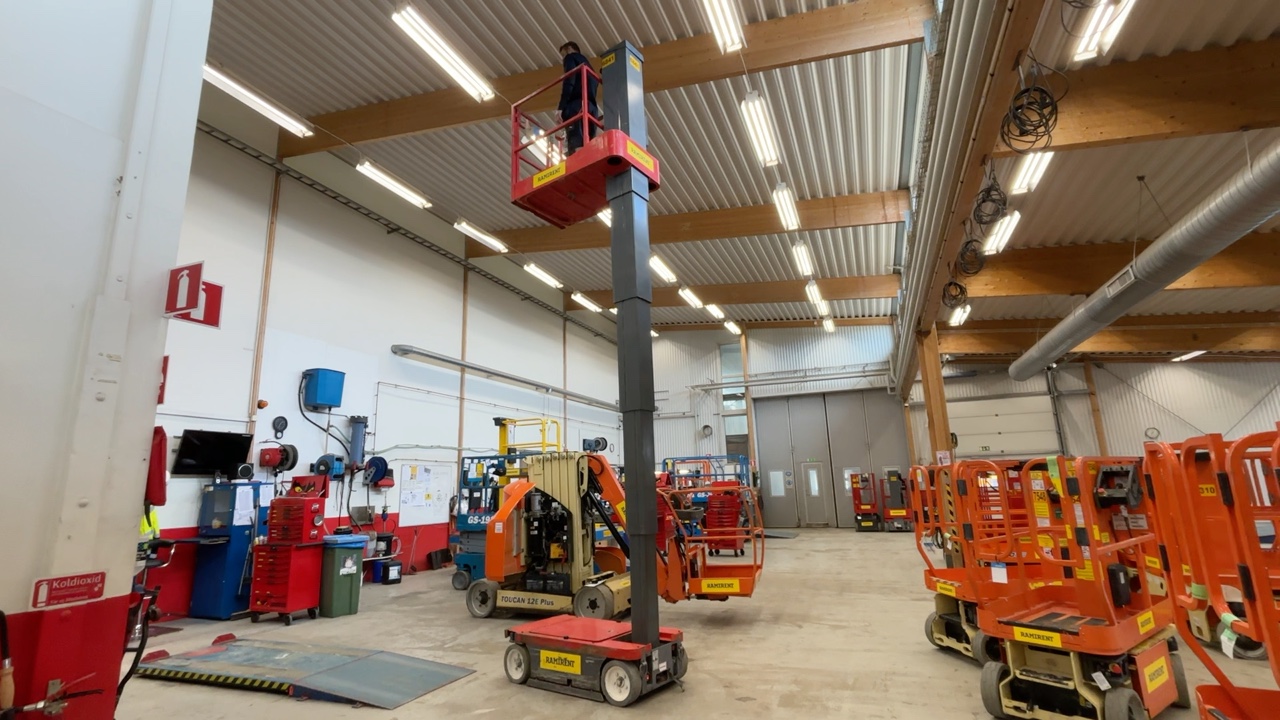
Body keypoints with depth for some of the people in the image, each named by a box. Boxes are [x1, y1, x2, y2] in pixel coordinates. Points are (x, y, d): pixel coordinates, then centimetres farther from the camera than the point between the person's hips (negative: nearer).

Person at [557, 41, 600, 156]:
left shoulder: (571, 57, 14)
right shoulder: (587, 63, 37)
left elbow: (569, 82, -4)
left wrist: (561, 108, -14)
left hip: (577, 105, -7)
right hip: (592, 107, 7)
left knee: (575, 148, -22)